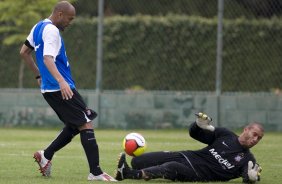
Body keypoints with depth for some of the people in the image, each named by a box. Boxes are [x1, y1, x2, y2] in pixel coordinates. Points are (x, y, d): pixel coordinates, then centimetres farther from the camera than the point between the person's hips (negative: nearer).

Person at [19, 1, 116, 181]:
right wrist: (61, 81, -41)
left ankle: (46, 155, 13)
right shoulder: (51, 31, -15)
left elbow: (24, 52, 25)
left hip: (49, 89, 10)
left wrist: (39, 75, 30)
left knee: (74, 126, 17)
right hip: (60, 89, -10)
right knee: (86, 124, -10)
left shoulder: (38, 27, 15)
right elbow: (47, 58, -29)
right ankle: (96, 172, -14)